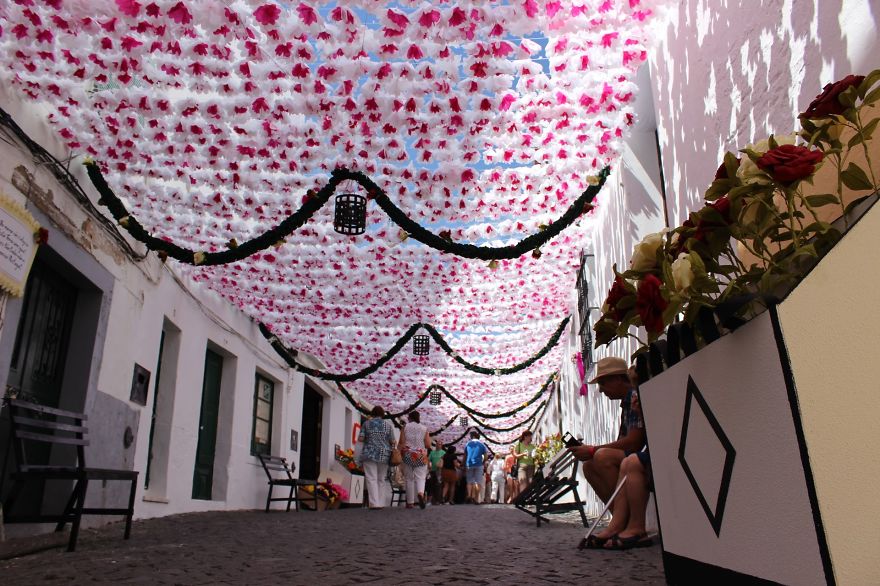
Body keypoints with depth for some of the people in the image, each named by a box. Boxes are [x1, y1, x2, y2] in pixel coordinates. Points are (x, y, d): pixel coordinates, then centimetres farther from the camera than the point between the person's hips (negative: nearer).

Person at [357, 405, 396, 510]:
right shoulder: (388, 424, 6)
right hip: (384, 454, 2)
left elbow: (360, 438, -2)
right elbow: (392, 441, 3)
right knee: (381, 479, 11)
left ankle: (375, 503, -15)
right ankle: (381, 503, 8)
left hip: (369, 454, -2)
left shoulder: (366, 423, 4)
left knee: (371, 478, -5)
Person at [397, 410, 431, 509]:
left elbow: (401, 443, -3)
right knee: (420, 478, 2)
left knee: (409, 479, 6)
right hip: (421, 456, 0)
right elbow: (428, 445, 1)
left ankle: (410, 502, 6)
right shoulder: (424, 429, 5)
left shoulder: (405, 427, 3)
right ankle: (420, 493, -28)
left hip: (407, 455, 0)